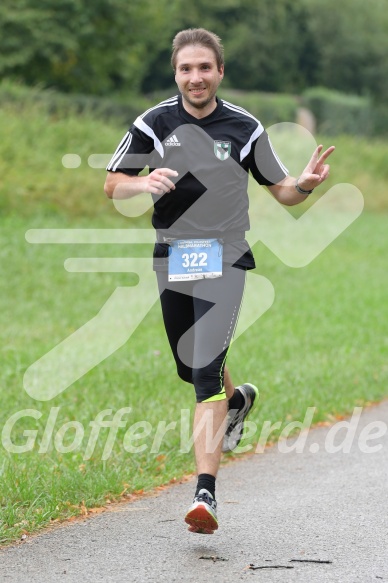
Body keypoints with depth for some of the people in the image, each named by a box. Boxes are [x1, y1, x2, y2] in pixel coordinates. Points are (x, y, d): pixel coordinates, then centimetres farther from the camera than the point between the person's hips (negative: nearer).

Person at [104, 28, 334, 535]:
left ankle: (206, 493, -20)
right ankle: (237, 399, 52)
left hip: (224, 258, -3)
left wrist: (305, 184, -16)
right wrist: (144, 182, -18)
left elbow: (282, 190, 7)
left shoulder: (245, 128, -1)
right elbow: (112, 185, 4)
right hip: (172, 258, 3)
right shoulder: (154, 123, 1)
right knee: (190, 368, 16)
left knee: (205, 370, -16)